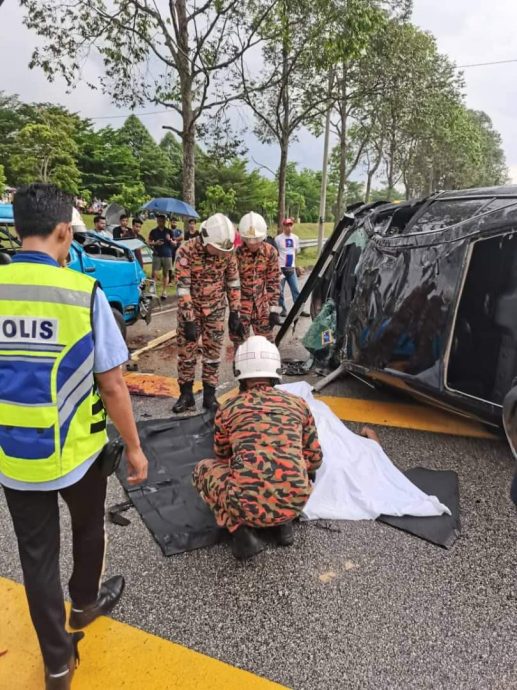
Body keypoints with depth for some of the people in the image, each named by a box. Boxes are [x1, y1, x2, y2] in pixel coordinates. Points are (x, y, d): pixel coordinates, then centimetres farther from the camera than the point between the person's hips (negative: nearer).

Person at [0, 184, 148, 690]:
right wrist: (134, 448, -2)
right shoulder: (83, 292, -18)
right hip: (74, 451, -2)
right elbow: (112, 387, -15)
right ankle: (85, 603, 53)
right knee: (88, 527, 27)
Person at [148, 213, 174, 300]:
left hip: (167, 255, 1)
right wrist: (155, 243, -11)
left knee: (165, 273, 5)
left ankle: (164, 291, 11)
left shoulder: (168, 231, 8)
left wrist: (170, 240, -11)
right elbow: (149, 242, 9)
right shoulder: (153, 231, 6)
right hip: (157, 255, -1)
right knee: (154, 273, -8)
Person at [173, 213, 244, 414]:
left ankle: (209, 395, 16)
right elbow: (183, 288, -21)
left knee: (213, 352, 5)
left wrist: (235, 313, -2)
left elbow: (233, 283, 0)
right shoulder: (186, 251, -21)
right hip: (190, 308, -2)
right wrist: (189, 320, -22)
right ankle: (186, 394, 16)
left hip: (215, 309, 2)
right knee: (186, 351, 3)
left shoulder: (227, 252, -11)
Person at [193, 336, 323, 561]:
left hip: (247, 505, -3)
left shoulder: (229, 408, 8)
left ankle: (242, 530, 6)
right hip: (295, 503, 3)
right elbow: (314, 459, 18)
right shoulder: (298, 404, 11)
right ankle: (282, 523, 16)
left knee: (203, 468, 25)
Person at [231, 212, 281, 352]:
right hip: (241, 304, -2)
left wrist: (274, 308, -6)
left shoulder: (270, 252, -7)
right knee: (240, 341, 4)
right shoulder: (237, 253, -14)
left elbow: (274, 281, -3)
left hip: (263, 304, 2)